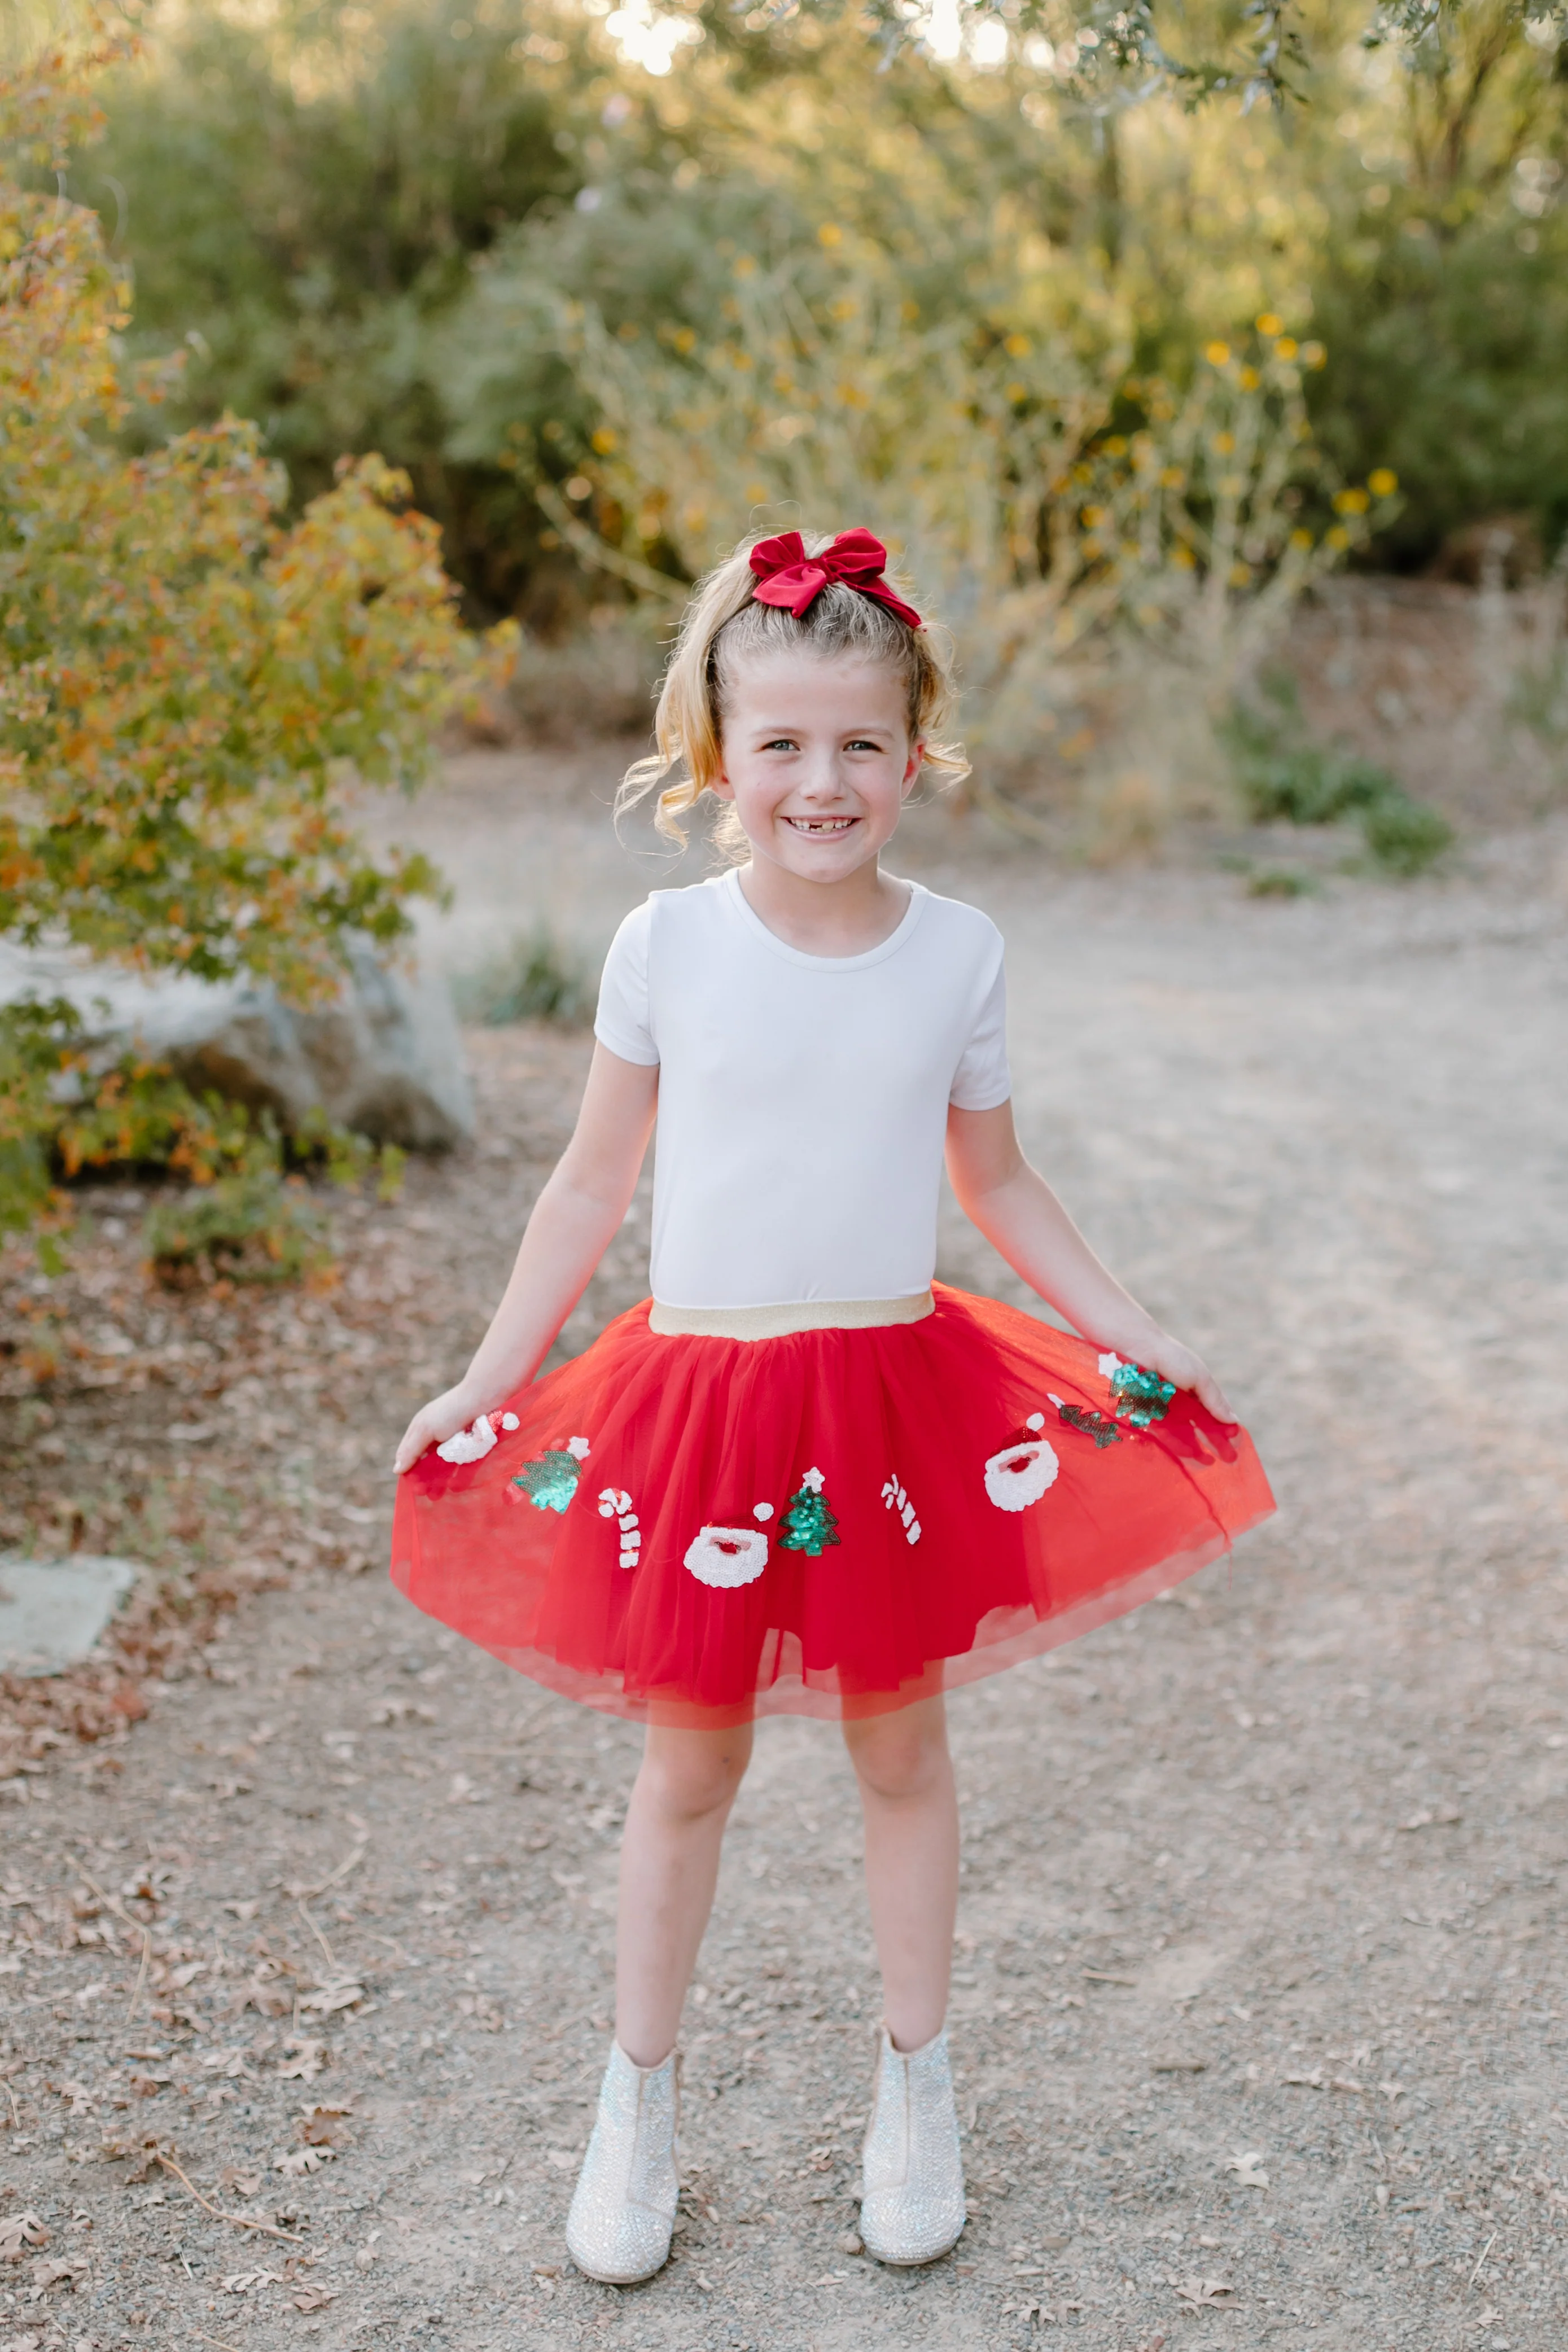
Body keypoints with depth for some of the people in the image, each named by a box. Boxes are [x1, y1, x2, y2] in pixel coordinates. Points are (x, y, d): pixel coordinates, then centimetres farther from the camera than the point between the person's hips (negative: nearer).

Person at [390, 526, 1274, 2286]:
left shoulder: (956, 952, -2)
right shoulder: (667, 942, -6)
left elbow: (997, 1181, 10)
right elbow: (593, 1181, 3)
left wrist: (1132, 1340, 8)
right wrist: (487, 1379, 2)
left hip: (897, 1395, 1)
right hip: (698, 1396, -1)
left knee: (902, 1750, 14)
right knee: (688, 1763, 10)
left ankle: (915, 2083, 34)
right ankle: (638, 2100, 29)